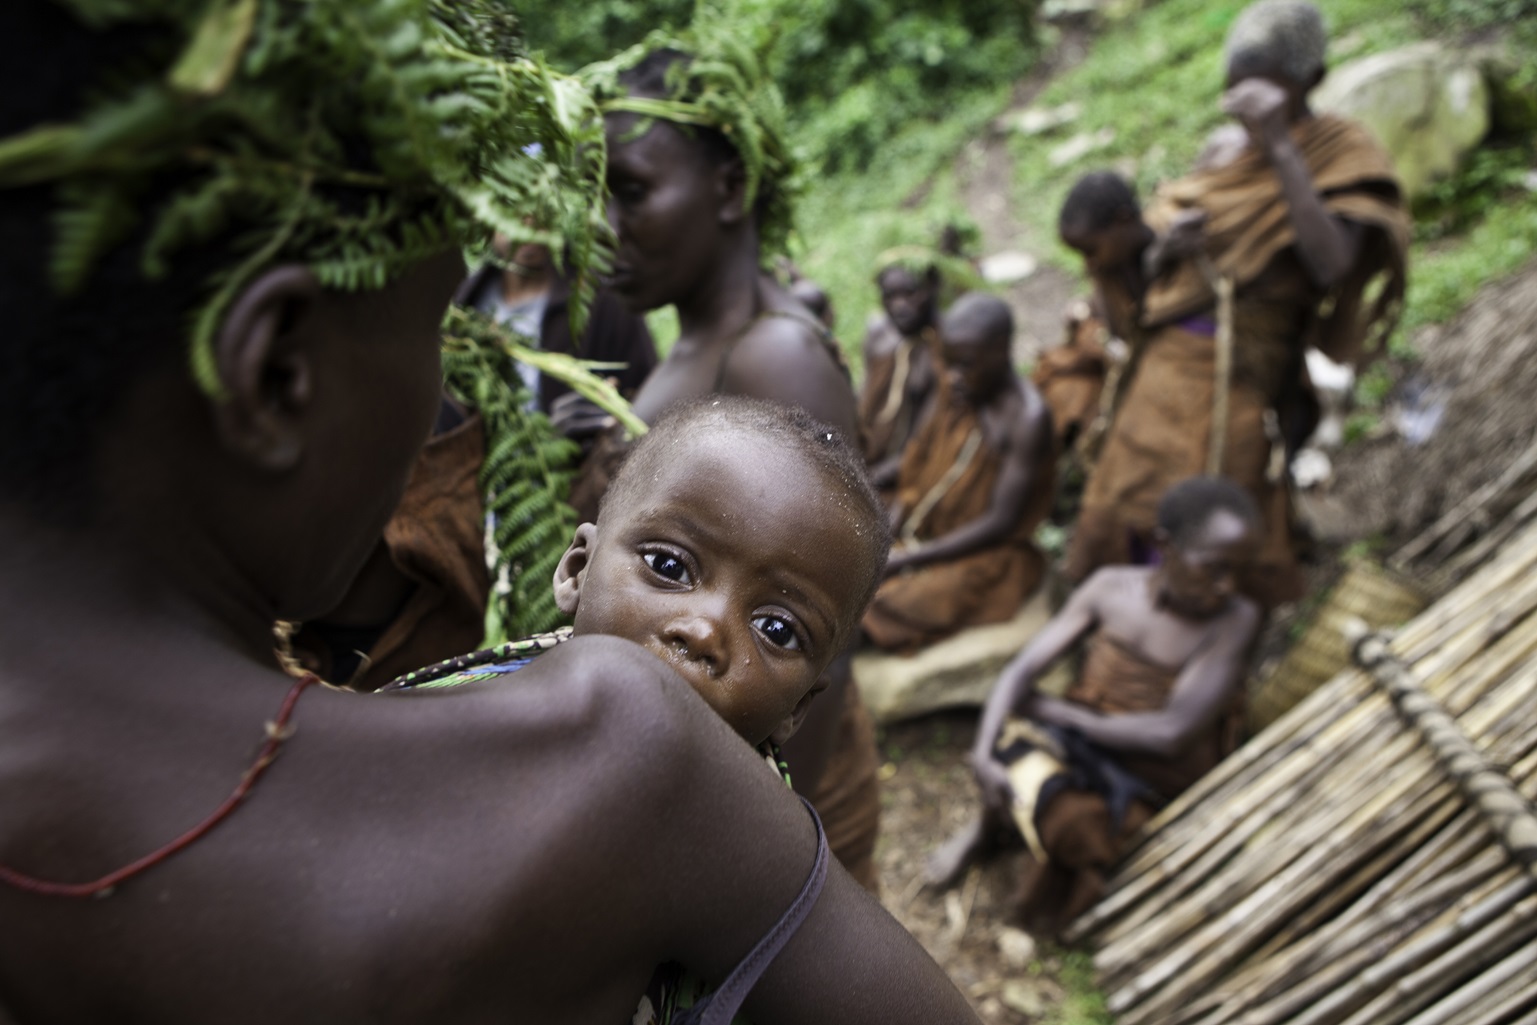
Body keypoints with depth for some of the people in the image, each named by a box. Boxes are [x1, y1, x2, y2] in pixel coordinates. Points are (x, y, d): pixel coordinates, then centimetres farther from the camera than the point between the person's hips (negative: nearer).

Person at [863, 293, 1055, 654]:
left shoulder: (1026, 418, -19)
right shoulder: (954, 390, 3)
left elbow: (1001, 522, -20)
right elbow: (918, 467, 9)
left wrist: (909, 559, -22)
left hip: (985, 557, -7)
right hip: (924, 533, 8)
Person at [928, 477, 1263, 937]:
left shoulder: (1234, 619, -17)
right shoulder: (1112, 587, -7)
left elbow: (1172, 733, -24)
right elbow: (1022, 670, -8)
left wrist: (1053, 709, -16)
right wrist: (983, 754, -24)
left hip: (1145, 787, -2)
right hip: (1075, 743, 2)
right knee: (1014, 739, -30)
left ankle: (989, 827, 3)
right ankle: (988, 825, 3)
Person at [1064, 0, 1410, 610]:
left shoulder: (1341, 154, -5)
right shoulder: (1222, 160, 10)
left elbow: (1332, 266, -23)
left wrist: (1282, 147, -24)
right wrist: (1164, 251, -8)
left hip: (1243, 382, -5)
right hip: (1165, 368, 6)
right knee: (1123, 514, 9)